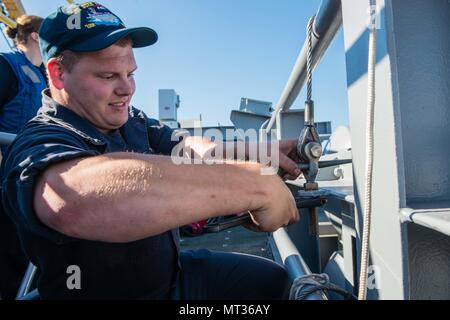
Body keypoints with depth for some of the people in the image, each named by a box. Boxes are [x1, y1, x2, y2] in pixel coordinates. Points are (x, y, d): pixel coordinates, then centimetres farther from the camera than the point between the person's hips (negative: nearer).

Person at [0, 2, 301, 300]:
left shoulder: (133, 121, 2)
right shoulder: (38, 145, -24)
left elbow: (186, 147, -6)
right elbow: (80, 200, -45)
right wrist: (255, 183, -46)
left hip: (172, 273, 7)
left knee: (274, 278, 15)